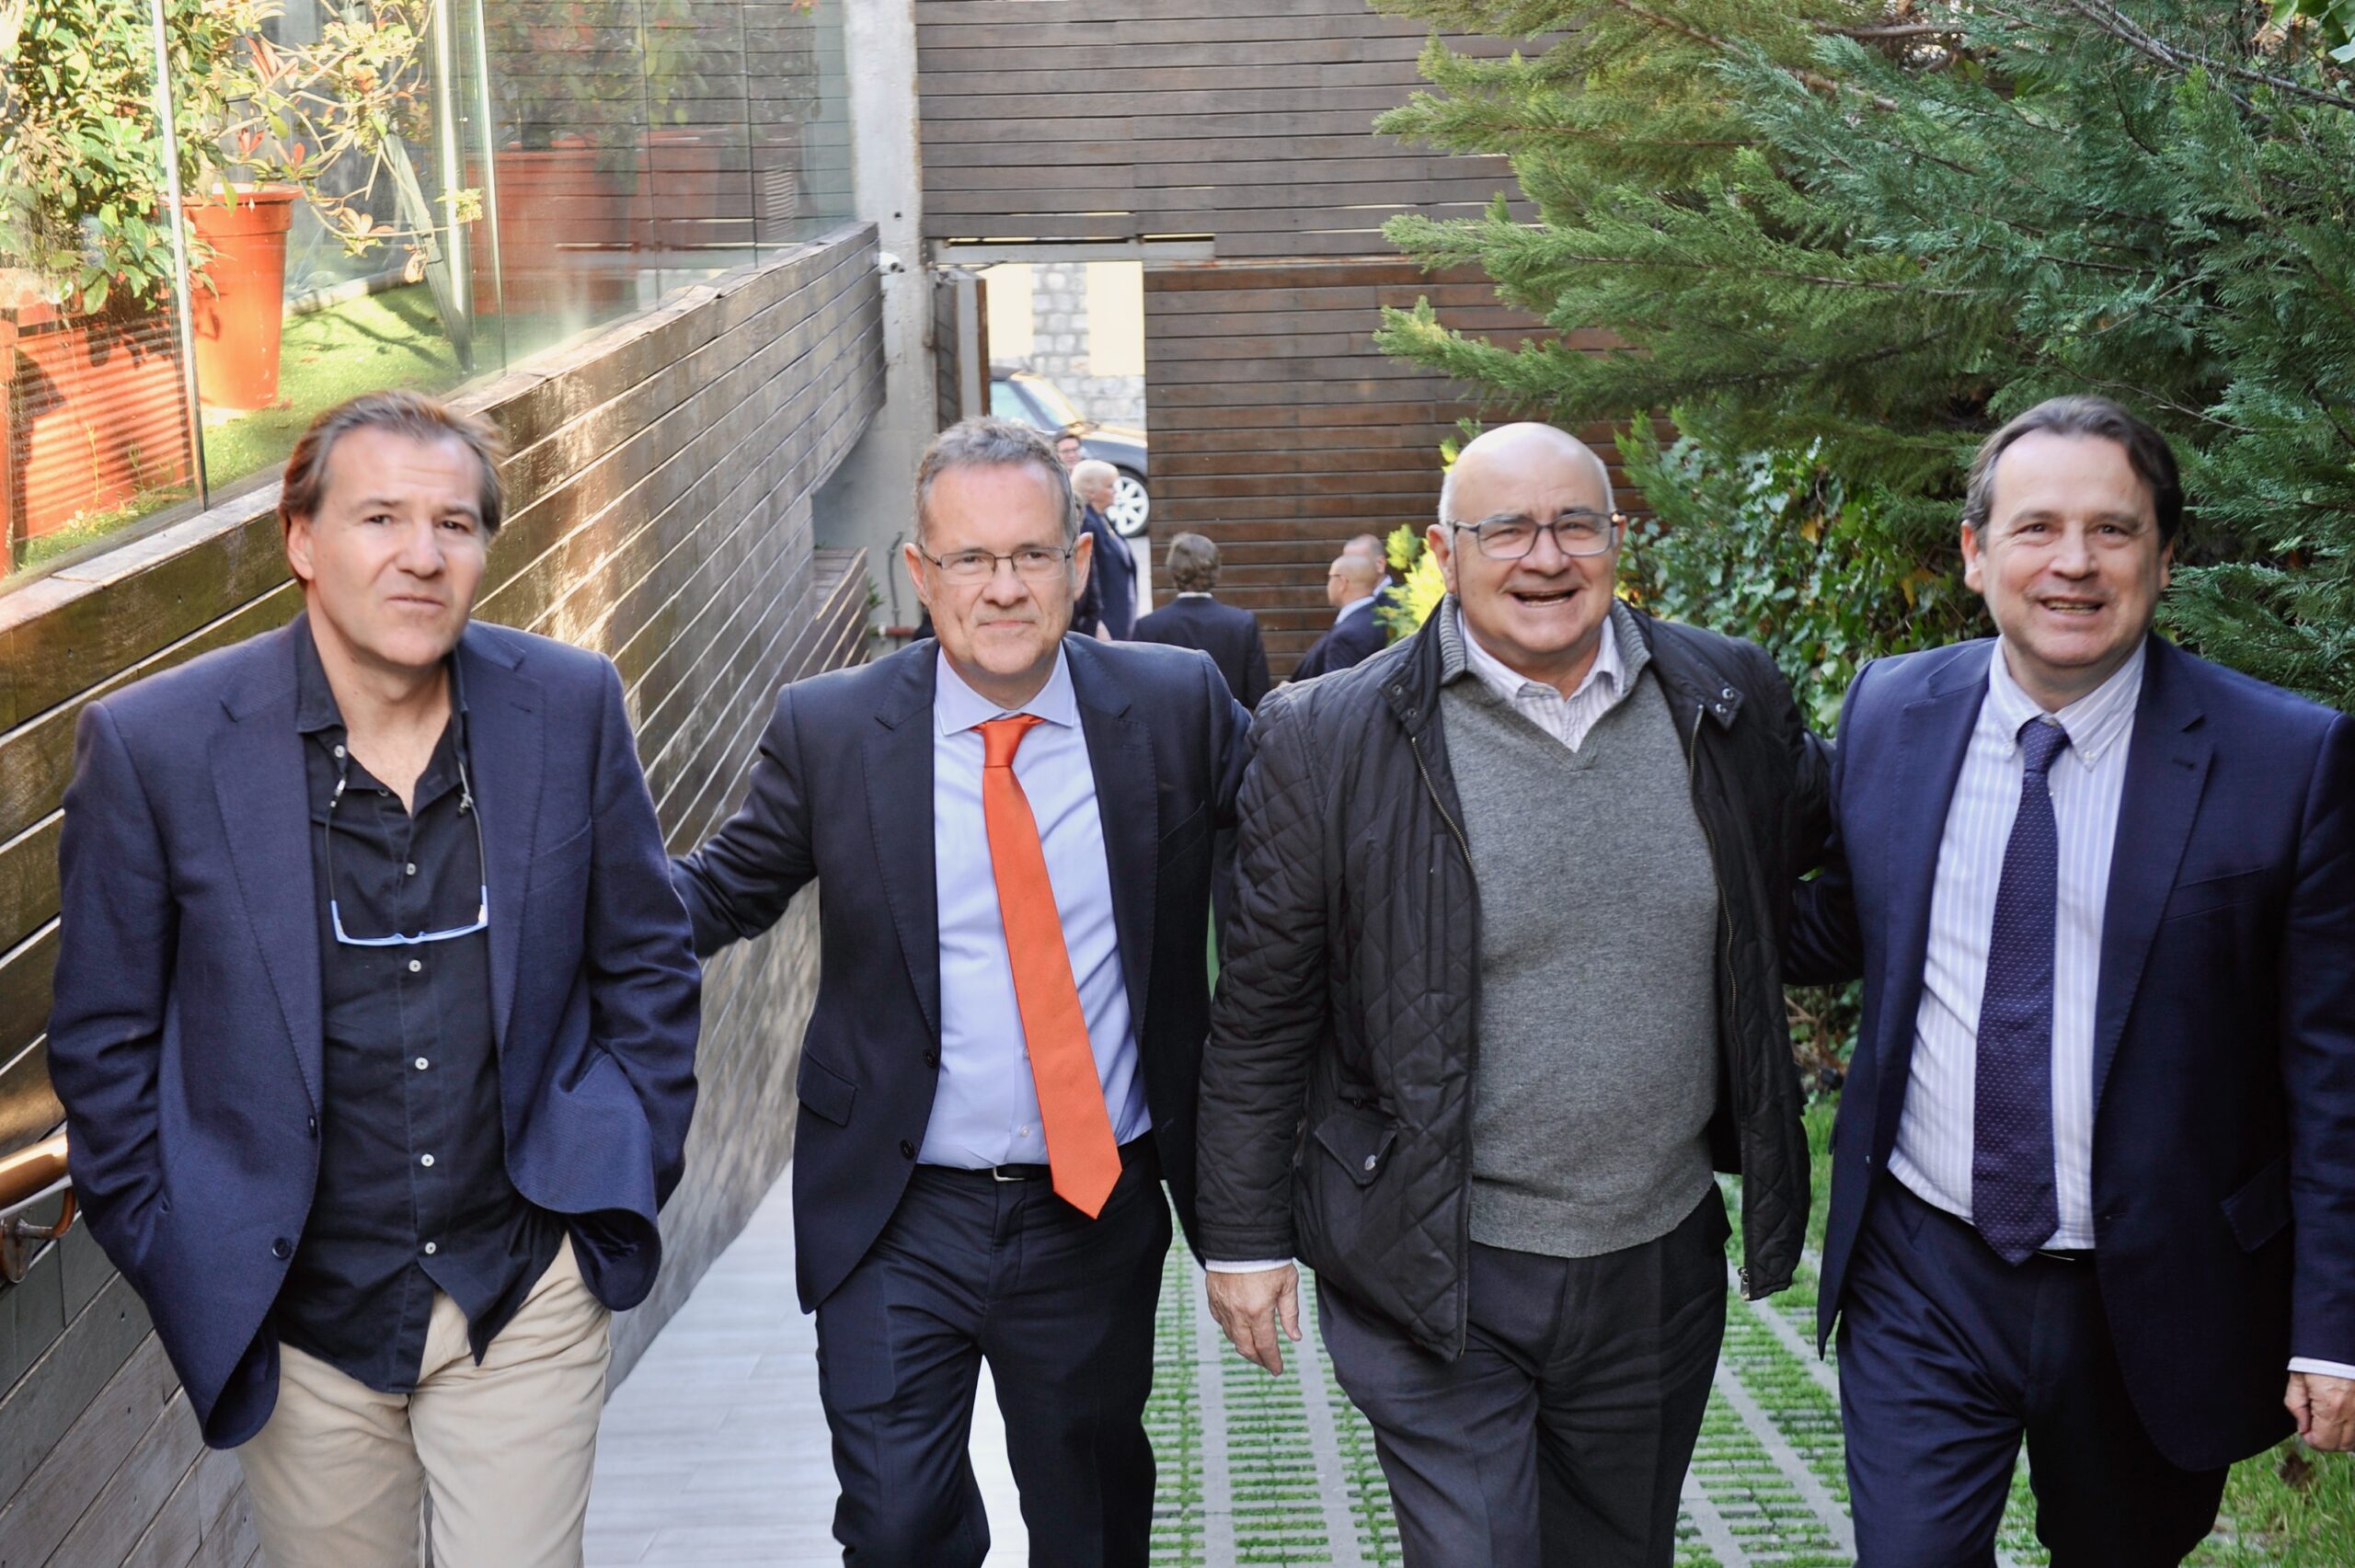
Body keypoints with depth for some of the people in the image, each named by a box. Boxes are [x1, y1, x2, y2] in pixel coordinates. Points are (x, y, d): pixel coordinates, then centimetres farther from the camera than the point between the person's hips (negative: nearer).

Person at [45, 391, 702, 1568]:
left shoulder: (571, 707, -5)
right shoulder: (151, 744, -11)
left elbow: (645, 962, 7)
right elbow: (103, 1041, -1)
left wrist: (628, 1177, 5)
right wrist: (175, 1263, 1)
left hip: (525, 1293, 1)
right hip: (300, 1316, 0)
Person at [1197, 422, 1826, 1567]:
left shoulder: (1732, 701, -1)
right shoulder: (1331, 738, -10)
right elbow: (1261, 1018, -5)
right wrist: (1245, 1238, -3)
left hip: (1662, 1264, 4)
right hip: (1440, 1277, -4)